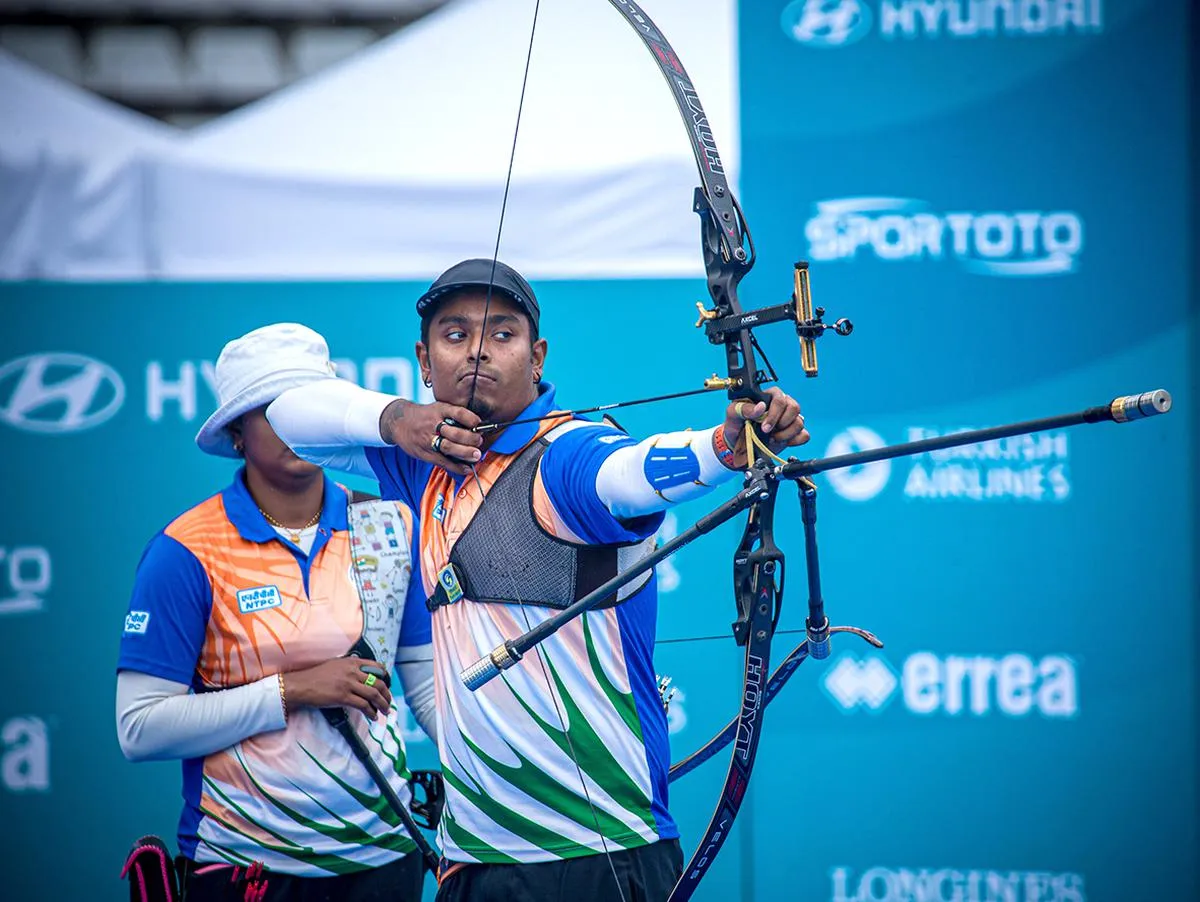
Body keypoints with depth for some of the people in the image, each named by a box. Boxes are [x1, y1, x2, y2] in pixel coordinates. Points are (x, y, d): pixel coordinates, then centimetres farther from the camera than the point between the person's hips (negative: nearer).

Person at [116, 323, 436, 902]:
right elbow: (139, 729, -14)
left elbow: (428, 681, 7)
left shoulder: (392, 526, 2)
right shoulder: (187, 553, -10)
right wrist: (293, 691, -19)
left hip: (382, 854, 3)